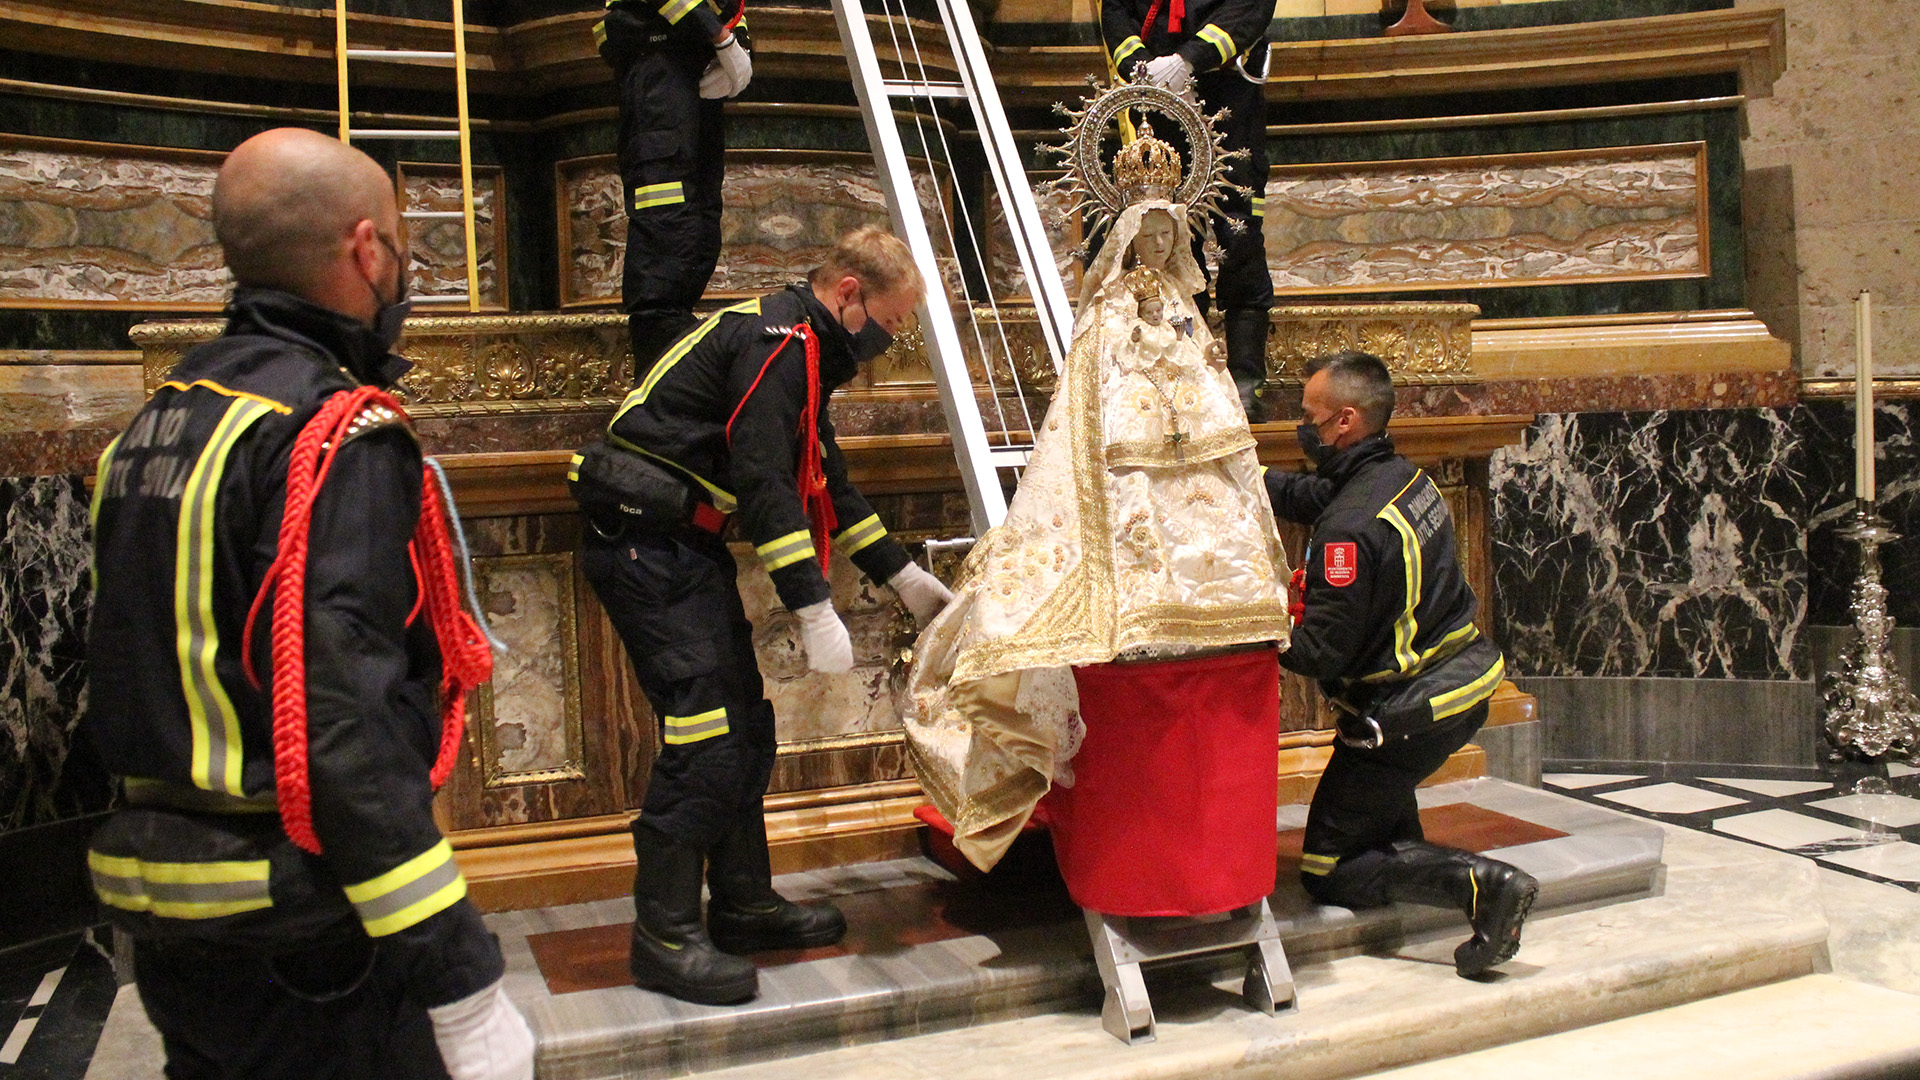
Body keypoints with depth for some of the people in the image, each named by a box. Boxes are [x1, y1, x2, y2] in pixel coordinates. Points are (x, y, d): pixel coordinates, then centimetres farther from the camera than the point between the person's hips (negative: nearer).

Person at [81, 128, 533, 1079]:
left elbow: (139, 667, 14)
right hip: (302, 944, -8)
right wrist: (464, 988, -24)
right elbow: (348, 732, -26)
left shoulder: (158, 422, 9)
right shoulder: (337, 436, -19)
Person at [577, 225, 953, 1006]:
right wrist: (814, 611, -24)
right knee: (705, 736, -12)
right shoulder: (778, 341, -16)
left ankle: (743, 905, 22)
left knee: (746, 726, 12)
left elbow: (825, 484, 23)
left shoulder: (798, 349, 17)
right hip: (646, 545, -11)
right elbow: (764, 485, -23)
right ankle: (664, 937, -4)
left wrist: (905, 578, 22)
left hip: (686, 547, 11)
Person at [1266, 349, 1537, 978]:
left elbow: (1322, 653, -23)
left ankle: (1481, 883, -15)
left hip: (1409, 714, -9)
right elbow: (1308, 496, 19)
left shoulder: (1350, 529, -25)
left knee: (1327, 873, 2)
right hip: (1465, 684, 9)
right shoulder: (1406, 476, 3)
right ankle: (1405, 844, 37)